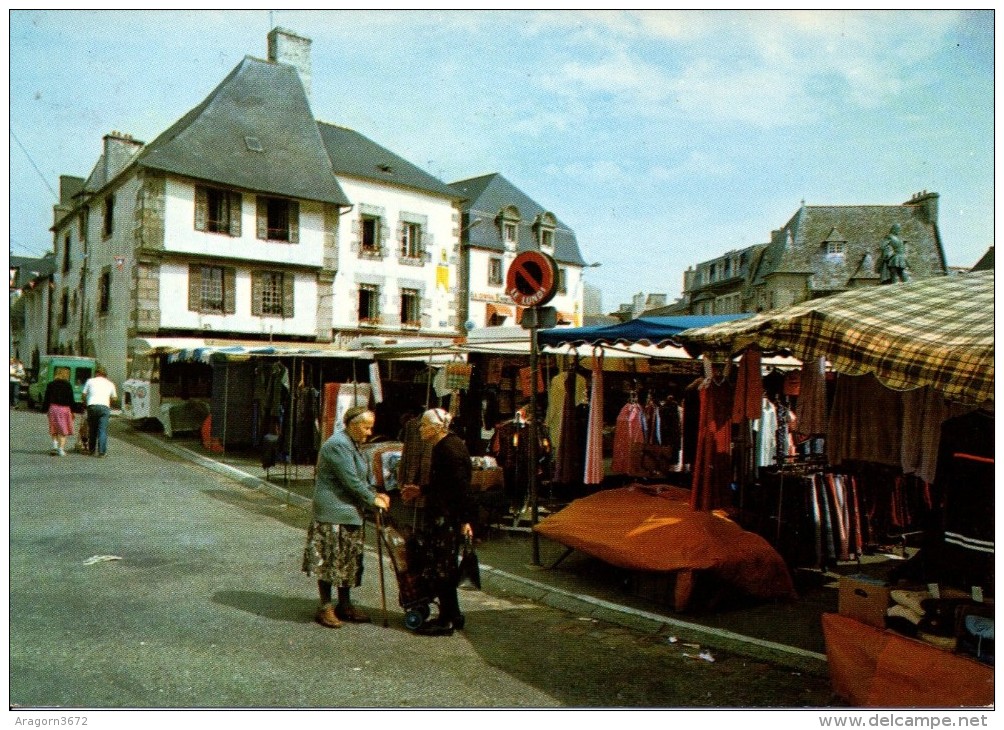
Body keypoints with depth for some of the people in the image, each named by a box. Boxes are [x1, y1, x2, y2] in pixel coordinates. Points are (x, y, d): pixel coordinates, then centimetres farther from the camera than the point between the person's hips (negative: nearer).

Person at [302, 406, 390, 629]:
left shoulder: (353, 445, 16)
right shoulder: (338, 445, -17)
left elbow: (364, 477, 20)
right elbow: (351, 480, -20)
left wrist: (374, 494, 4)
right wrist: (372, 500, -13)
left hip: (350, 514, 10)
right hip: (333, 513, -10)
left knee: (349, 560, 14)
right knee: (330, 559, -3)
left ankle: (344, 605, 23)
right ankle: (325, 608, 7)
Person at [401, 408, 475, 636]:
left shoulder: (450, 448, -18)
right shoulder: (444, 446, 13)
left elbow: (462, 486, -22)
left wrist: (465, 519, -23)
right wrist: (421, 491, 27)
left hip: (448, 518, -10)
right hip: (442, 516, 10)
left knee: (439, 568, -1)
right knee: (444, 567, 16)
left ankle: (446, 621, 9)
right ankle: (453, 615, 27)